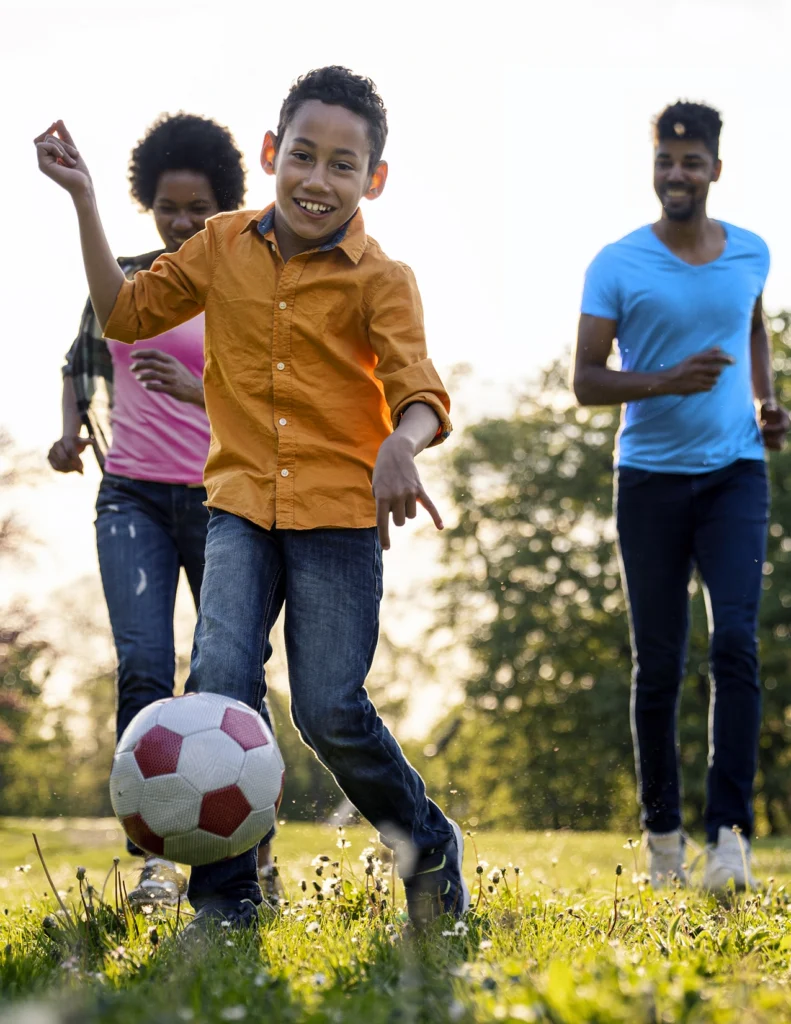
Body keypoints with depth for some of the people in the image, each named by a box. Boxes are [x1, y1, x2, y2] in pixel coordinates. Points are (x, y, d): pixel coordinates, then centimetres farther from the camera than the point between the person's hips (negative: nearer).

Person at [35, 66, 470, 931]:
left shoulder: (380, 281, -3)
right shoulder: (223, 246, 8)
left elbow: (419, 393, -13)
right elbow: (126, 313, 16)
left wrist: (402, 442, -37)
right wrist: (84, 201, 9)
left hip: (339, 513, -2)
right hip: (241, 508, 2)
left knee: (330, 712, -4)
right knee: (221, 683, -16)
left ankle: (429, 846, 23)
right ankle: (224, 898, -6)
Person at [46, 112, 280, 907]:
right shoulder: (122, 282, 10)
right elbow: (83, 364, 25)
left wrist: (198, 392, -24)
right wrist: (74, 427, 6)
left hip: (222, 498, -2)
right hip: (132, 498, 2)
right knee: (142, 665, -16)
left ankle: (255, 853, 20)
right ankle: (157, 858, -18)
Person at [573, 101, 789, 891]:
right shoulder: (617, 265, -4)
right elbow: (585, 382, -6)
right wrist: (667, 382, -22)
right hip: (651, 478, -1)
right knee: (657, 664, 4)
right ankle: (662, 829, 18)